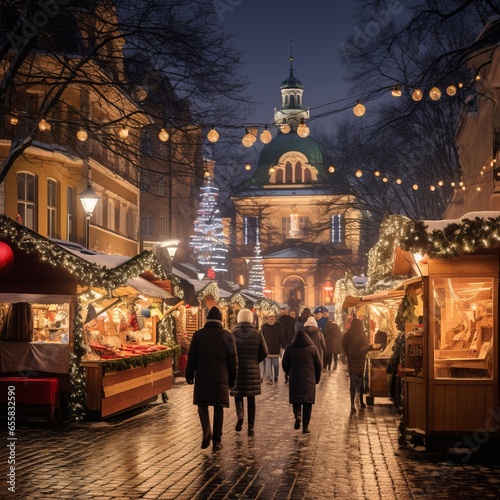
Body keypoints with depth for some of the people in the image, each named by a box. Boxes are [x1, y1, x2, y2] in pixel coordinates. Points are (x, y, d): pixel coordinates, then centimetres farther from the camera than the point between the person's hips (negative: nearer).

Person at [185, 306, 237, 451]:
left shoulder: (198, 335, 0)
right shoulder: (227, 336, 0)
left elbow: (191, 357, 3)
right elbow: (233, 360, 3)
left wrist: (189, 375, 13)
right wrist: (232, 379, 11)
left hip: (202, 377, 0)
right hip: (221, 378, 0)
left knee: (202, 404, 11)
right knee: (218, 408, 8)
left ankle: (206, 432, -11)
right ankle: (217, 440, 9)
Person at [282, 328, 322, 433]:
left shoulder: (290, 348, 1)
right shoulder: (313, 348, 2)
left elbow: (285, 365, 5)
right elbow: (319, 365, 4)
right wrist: (316, 379, 16)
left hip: (294, 380, 0)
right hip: (309, 380, 0)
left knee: (296, 401, 10)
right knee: (307, 404, 6)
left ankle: (297, 416, -18)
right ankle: (305, 426, 3)